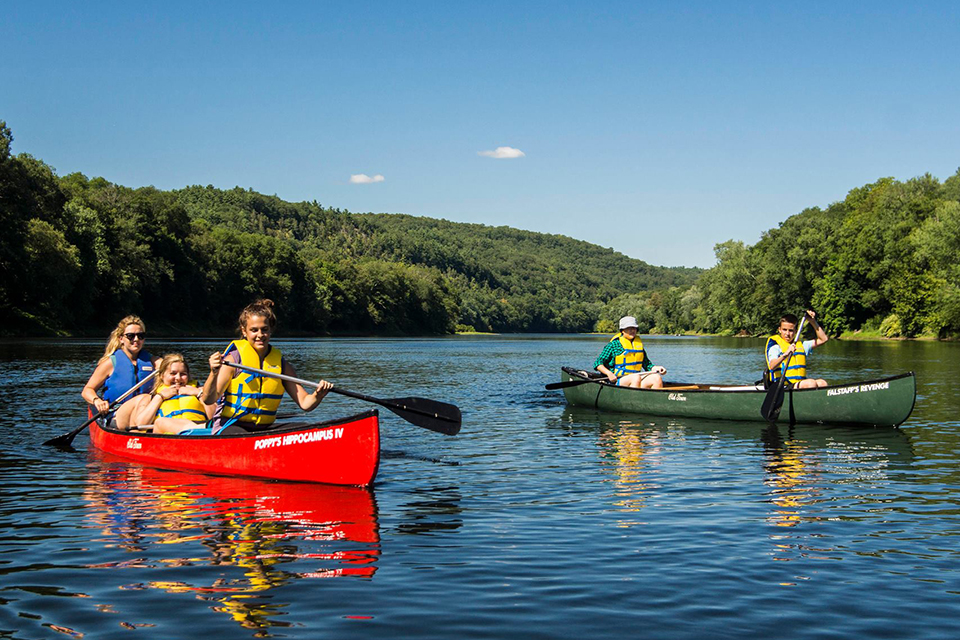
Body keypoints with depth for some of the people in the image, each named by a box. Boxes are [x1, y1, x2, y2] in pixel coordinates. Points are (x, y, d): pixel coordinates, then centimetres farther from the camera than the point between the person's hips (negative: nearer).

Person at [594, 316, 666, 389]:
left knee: (657, 378, -20)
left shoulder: (639, 344, 18)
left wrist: (657, 368, 2)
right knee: (636, 377, -36)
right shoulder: (614, 344, 1)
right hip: (616, 381, -6)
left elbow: (647, 364, 23)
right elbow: (597, 363, -2)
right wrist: (609, 373, -18)